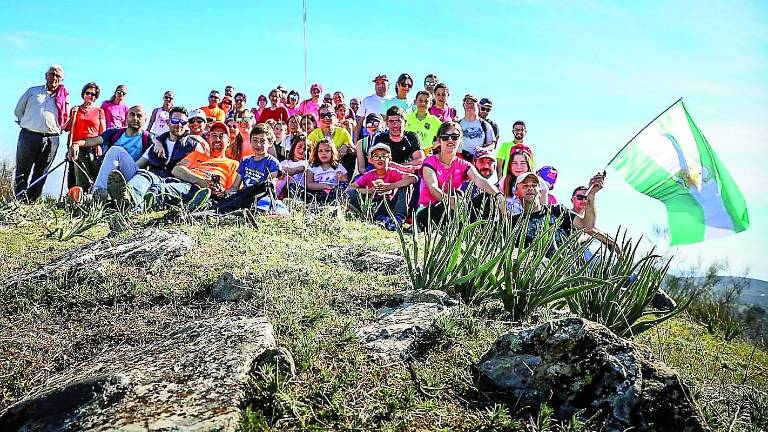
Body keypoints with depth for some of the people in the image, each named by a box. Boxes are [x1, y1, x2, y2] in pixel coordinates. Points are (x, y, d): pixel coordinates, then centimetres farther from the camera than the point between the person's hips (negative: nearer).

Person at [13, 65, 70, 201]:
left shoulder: (64, 97, 13)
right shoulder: (32, 91, 14)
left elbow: (66, 119, 17)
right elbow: (18, 111, 17)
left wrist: (56, 130, 6)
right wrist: (29, 124, 10)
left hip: (51, 139, 1)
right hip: (28, 136, 0)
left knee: (40, 174, 3)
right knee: (22, 172, -1)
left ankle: (31, 202, 9)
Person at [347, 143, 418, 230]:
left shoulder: (393, 173, -7)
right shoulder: (368, 176, 0)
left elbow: (414, 178, -24)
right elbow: (350, 188, -5)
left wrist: (390, 186, -30)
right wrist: (368, 191, -22)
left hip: (390, 208, -2)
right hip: (373, 208, 2)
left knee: (403, 187, -18)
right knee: (351, 192, -18)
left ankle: (399, 218, -26)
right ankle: (380, 219, -28)